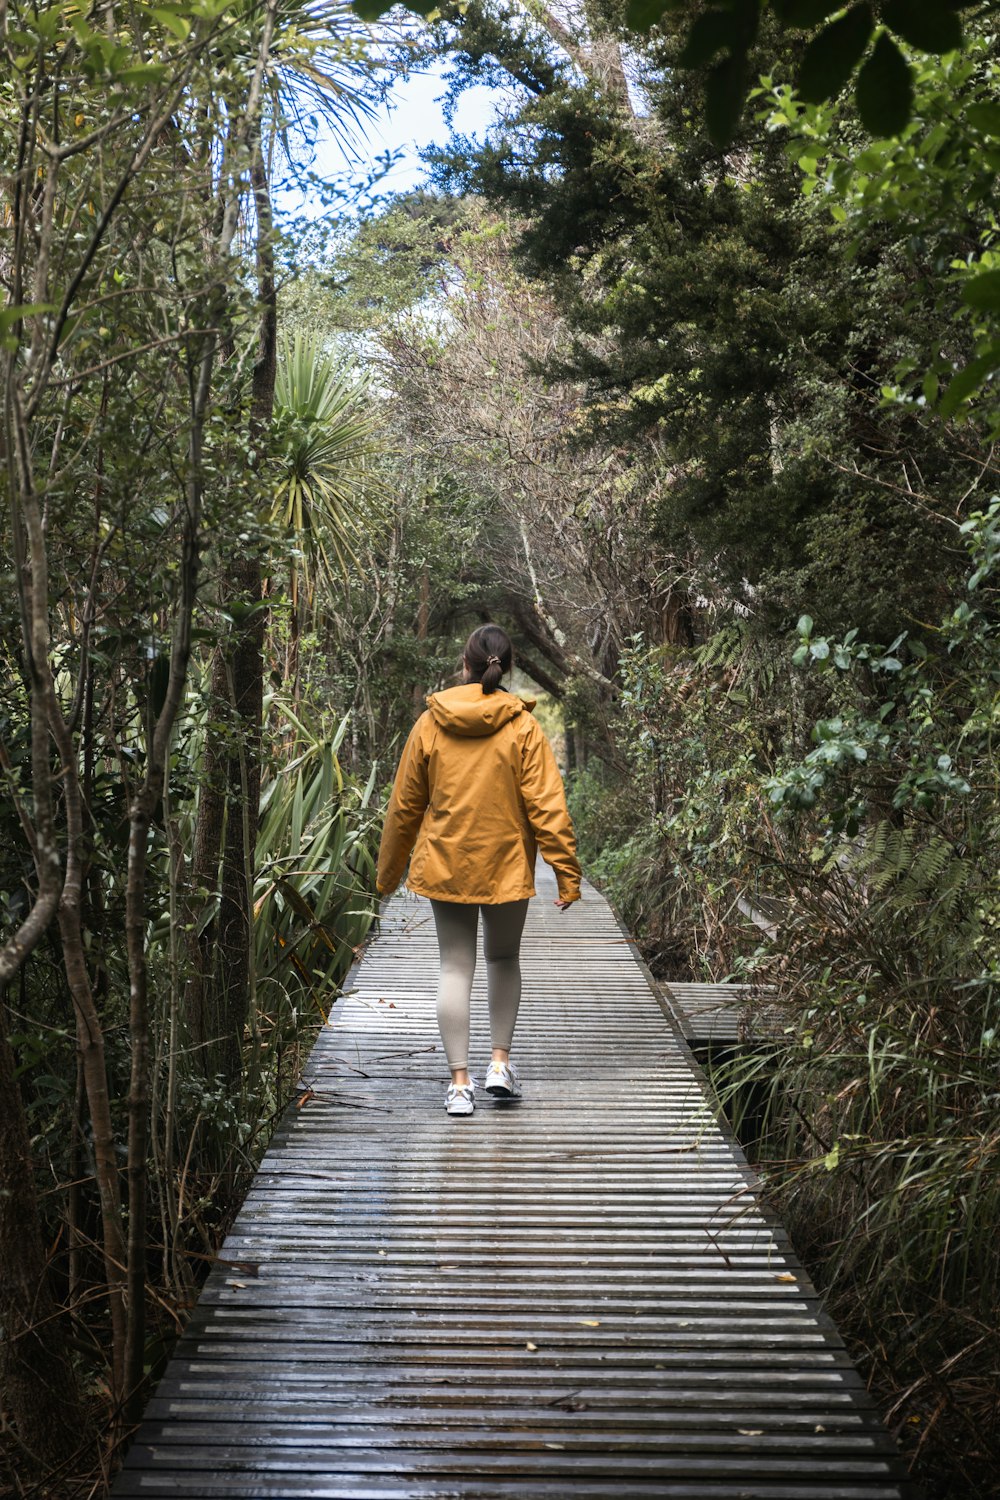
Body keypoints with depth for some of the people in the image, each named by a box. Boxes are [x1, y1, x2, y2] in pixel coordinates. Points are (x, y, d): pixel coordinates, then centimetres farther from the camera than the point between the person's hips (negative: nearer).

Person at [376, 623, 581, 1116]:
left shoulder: (430, 724, -3)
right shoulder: (522, 727, -8)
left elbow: (405, 804, 4)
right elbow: (546, 805, -10)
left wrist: (388, 871, 15)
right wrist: (566, 872, -5)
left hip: (444, 866, 1)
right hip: (506, 865, -1)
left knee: (455, 967, 7)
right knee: (504, 960, 19)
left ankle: (459, 1081, 4)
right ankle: (500, 1063, 17)